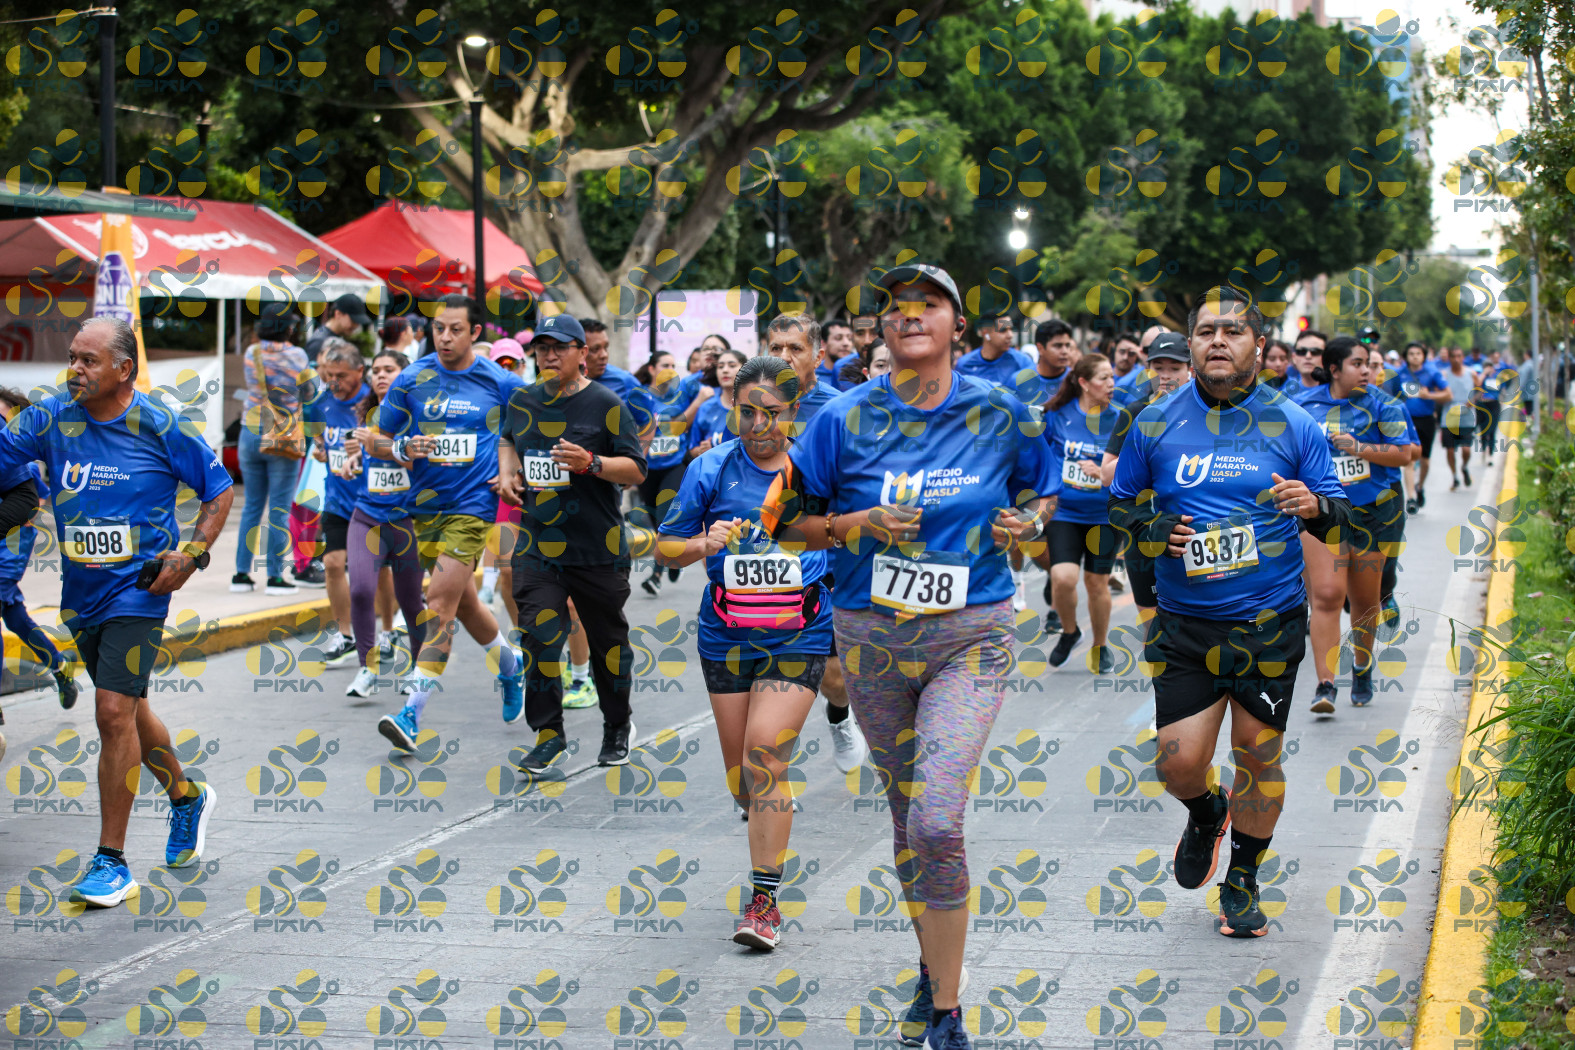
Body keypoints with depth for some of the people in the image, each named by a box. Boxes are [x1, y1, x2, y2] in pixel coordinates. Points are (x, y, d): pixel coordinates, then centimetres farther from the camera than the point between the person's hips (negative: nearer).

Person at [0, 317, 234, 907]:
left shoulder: (158, 427, -10)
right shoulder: (52, 419, -1)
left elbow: (219, 489, 0)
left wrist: (191, 554, -9)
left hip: (138, 588, -5)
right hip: (81, 591, 5)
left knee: (114, 711, -15)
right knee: (126, 711, 19)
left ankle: (112, 864, -8)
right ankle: (187, 798, 45)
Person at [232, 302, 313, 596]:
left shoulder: (251, 353, 1)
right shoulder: (296, 355, -8)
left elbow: (251, 386, 11)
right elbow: (308, 393, 1)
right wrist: (313, 371, 18)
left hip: (250, 436, 4)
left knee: (252, 507, 12)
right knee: (279, 510, 1)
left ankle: (241, 574, 12)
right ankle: (275, 577, 0)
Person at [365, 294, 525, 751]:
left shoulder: (500, 383, -4)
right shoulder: (410, 381, 1)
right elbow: (376, 439, 7)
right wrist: (404, 448, -13)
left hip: (472, 504, -4)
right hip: (424, 506, 4)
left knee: (440, 604, -14)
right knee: (462, 602, 17)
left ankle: (412, 714, -16)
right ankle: (509, 665, 45)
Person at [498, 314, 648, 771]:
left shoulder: (605, 404, -6)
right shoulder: (522, 402, 8)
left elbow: (637, 469, -7)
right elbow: (507, 439, 30)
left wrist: (592, 464, -23)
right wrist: (506, 472, 11)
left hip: (598, 549, -3)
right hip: (537, 544, 3)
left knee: (607, 640, 8)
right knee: (539, 636, -9)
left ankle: (617, 726, 29)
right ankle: (549, 735, 0)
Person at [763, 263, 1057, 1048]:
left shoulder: (1000, 416, 0)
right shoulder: (847, 420, -2)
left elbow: (1045, 489, 17)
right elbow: (786, 520, 3)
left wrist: (1029, 522, -5)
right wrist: (861, 524, -13)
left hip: (971, 636, -2)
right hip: (873, 637, 2)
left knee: (937, 820, -17)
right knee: (907, 816, 13)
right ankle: (933, 964, 37)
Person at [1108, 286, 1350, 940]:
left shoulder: (1291, 424, -1)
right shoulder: (1155, 424, 1)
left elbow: (1338, 514, 4)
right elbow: (1120, 504, 13)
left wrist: (1314, 507, -20)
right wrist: (1151, 531, -8)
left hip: (1271, 623, 0)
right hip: (1184, 624, 1)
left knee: (1258, 758, 5)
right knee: (1179, 763, -3)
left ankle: (1242, 881, 27)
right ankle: (1206, 814, 34)